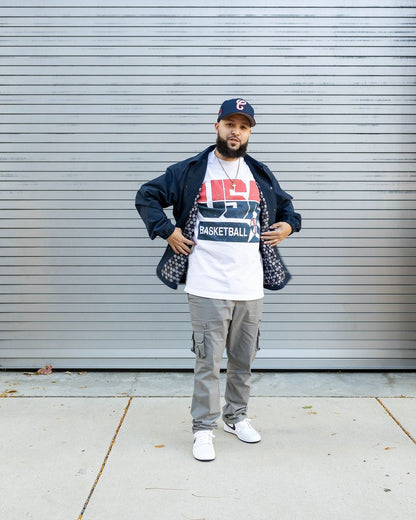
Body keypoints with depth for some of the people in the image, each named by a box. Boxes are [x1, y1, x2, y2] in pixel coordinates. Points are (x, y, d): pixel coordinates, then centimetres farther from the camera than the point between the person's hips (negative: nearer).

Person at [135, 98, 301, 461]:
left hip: (251, 287, 4)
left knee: (244, 360, 15)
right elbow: (147, 196, 5)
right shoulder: (190, 171, 1)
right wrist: (167, 231, -7)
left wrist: (288, 224, 9)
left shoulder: (260, 175, 14)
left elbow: (285, 204, 30)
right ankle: (204, 429, 13)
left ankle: (236, 417, 33)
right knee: (208, 362, -1)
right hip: (207, 286, -4)